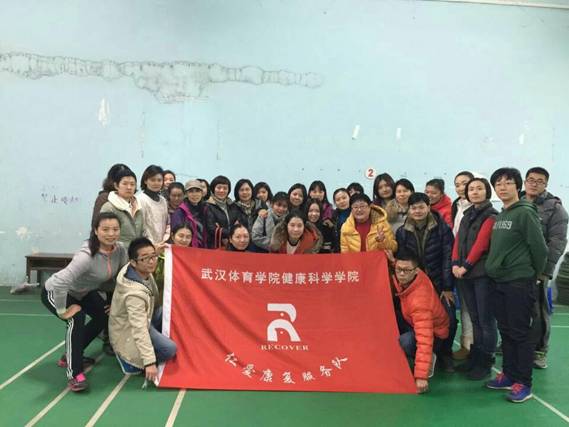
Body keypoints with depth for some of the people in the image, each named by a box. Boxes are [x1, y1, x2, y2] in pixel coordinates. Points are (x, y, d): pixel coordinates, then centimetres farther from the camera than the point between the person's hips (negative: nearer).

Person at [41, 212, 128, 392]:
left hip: (83, 291, 8)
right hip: (55, 292, -8)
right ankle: (74, 373, -18)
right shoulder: (87, 256, -40)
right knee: (76, 320, -30)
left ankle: (70, 356, 29)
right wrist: (62, 311, -35)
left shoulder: (119, 249, -19)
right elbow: (59, 282, -47)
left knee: (104, 315, 12)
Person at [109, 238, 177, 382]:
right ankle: (130, 359, 0)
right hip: (128, 334, -10)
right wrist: (149, 362, -38)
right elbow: (139, 330, -38)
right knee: (169, 349, -23)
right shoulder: (135, 293, -37)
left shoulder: (142, 271, -14)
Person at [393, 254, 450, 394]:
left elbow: (424, 340, -43)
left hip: (434, 333, -7)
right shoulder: (405, 279, -19)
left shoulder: (420, 298, -40)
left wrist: (421, 376, -44)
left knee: (403, 342, -36)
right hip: (413, 322, 8)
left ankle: (430, 359, -4)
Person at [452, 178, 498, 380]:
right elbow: (458, 240, 9)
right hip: (465, 274, 7)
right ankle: (475, 357, 22)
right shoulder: (467, 216, 17)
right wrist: (456, 263, -5)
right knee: (474, 318, 13)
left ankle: (485, 363, 8)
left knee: (486, 319, 0)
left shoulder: (491, 216, -5)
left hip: (483, 273, -7)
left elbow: (481, 243, -13)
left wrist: (466, 266, -15)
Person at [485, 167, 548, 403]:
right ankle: (509, 374, 25)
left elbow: (539, 248, -12)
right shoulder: (500, 216, 13)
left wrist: (534, 275, -1)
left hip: (519, 283, -7)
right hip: (499, 282, 8)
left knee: (520, 333, -1)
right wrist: (494, 268, 11)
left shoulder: (525, 213, -11)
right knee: (506, 331, 14)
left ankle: (524, 383, 9)